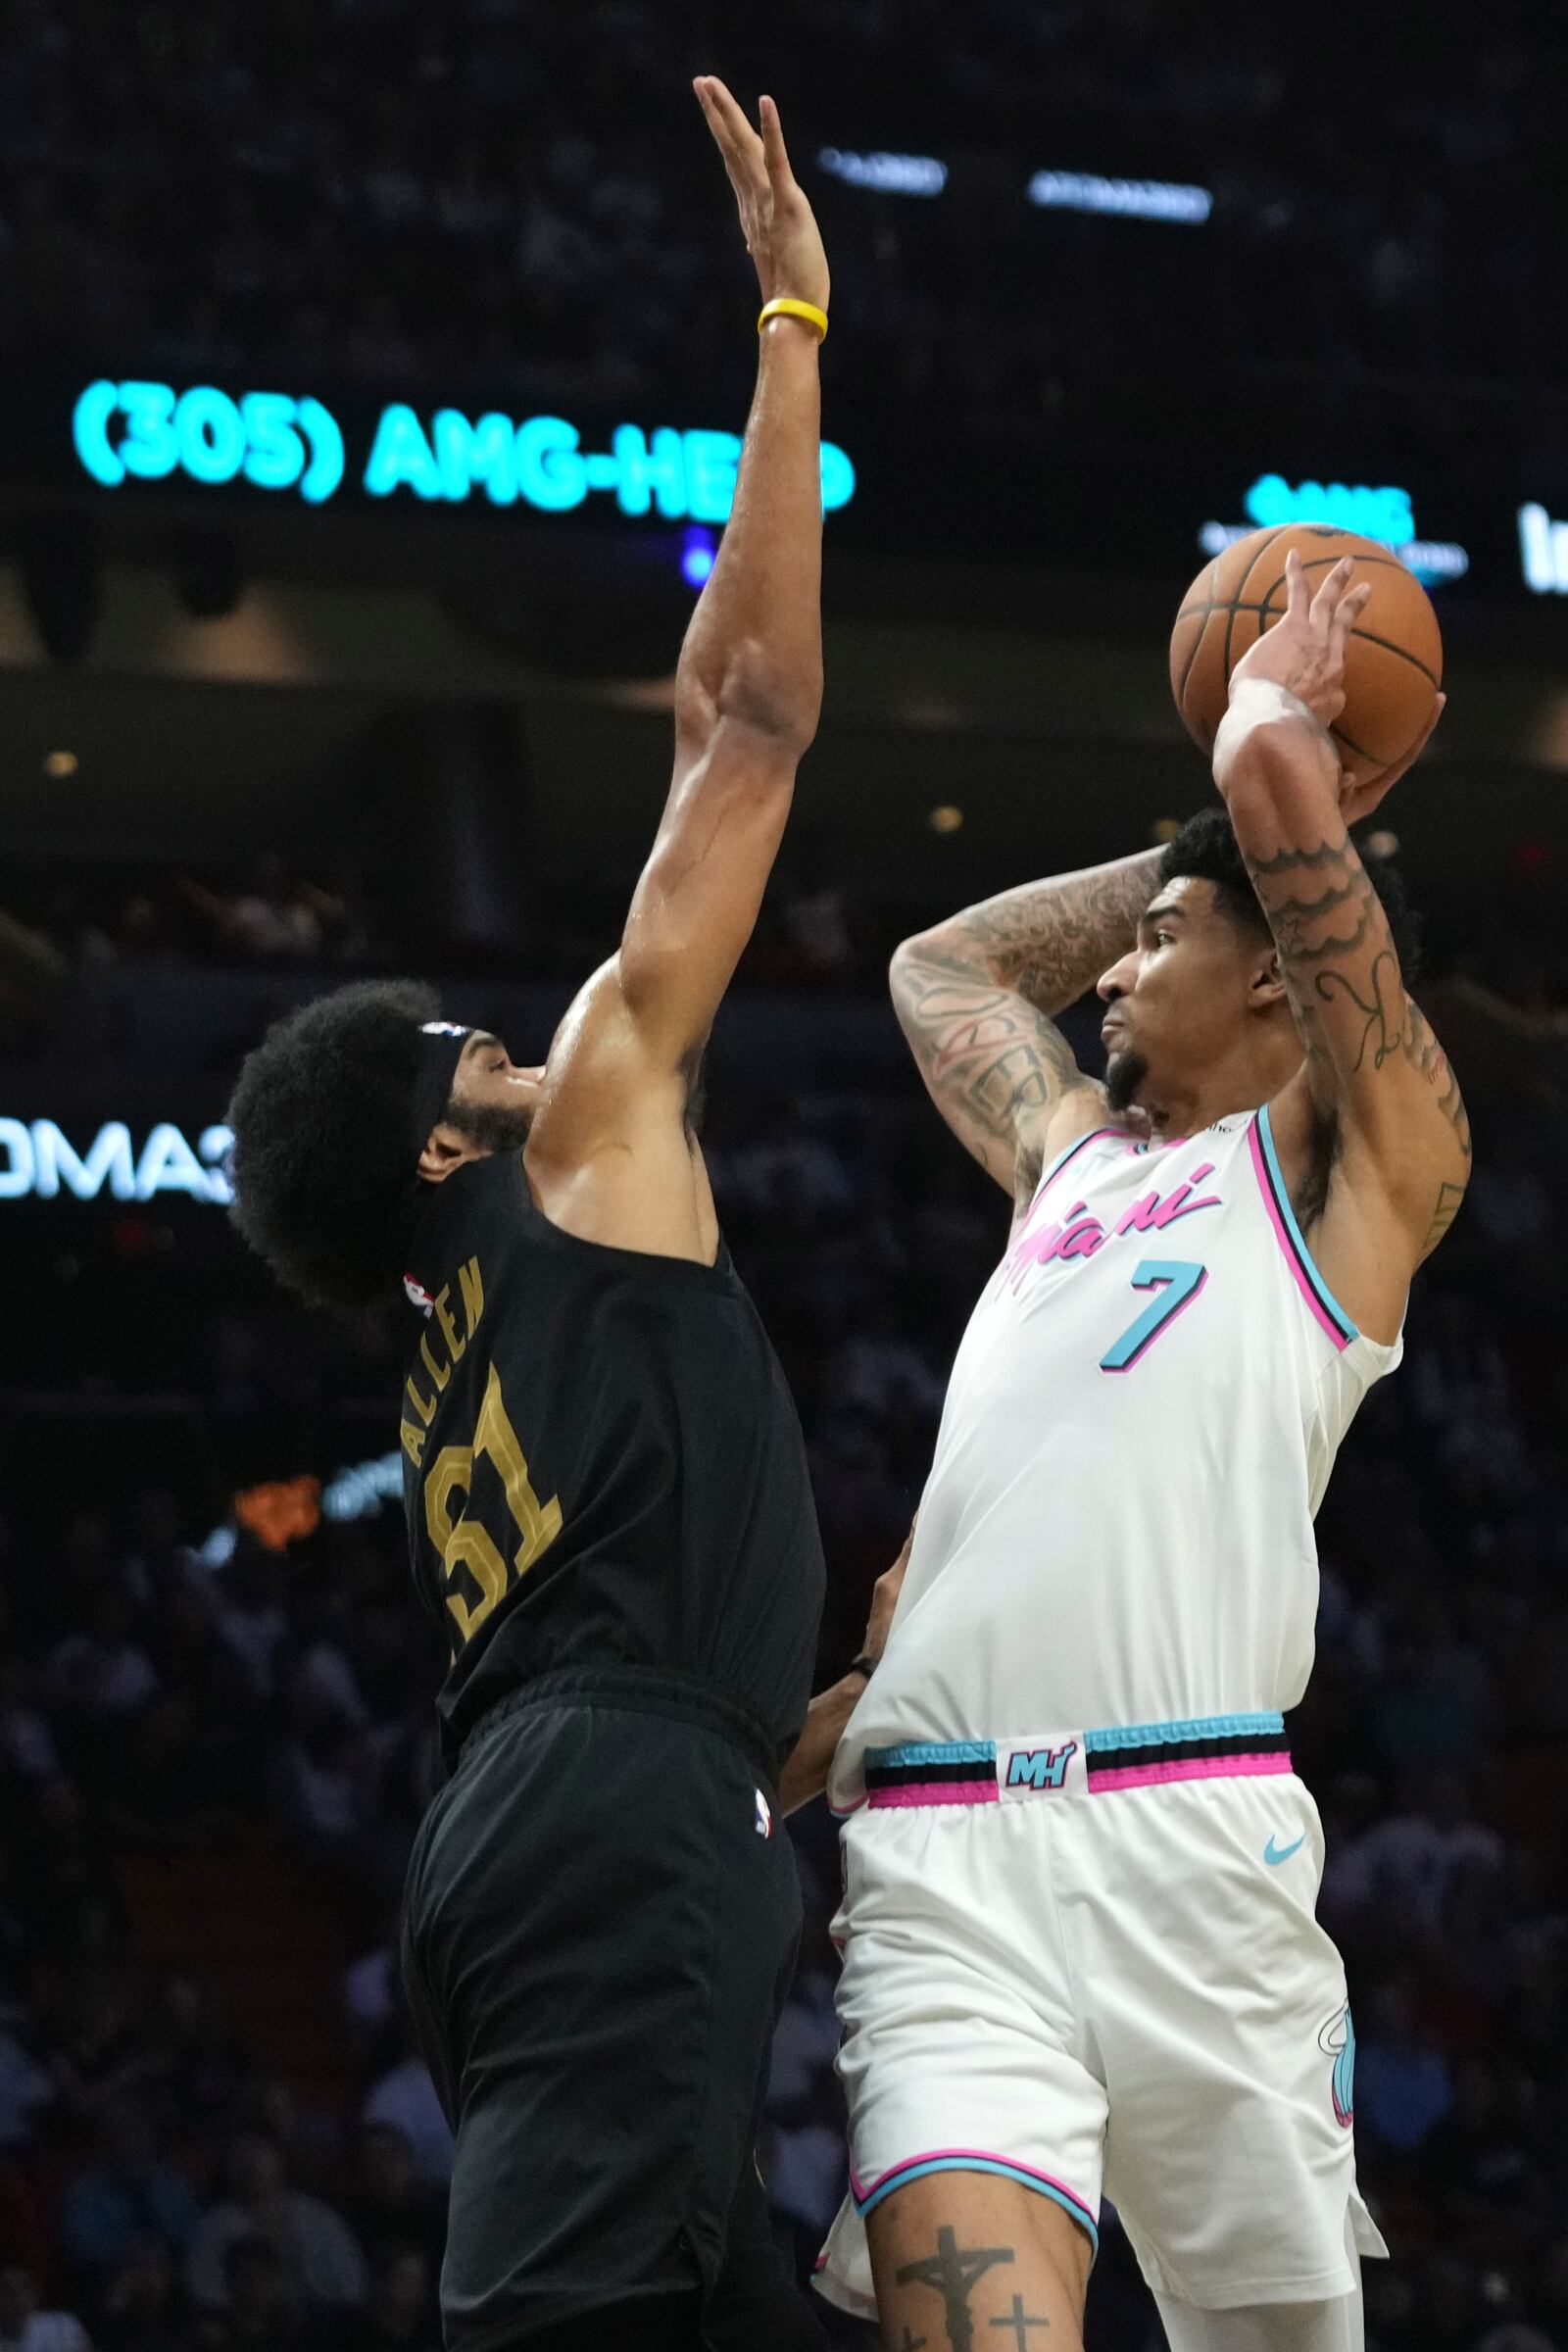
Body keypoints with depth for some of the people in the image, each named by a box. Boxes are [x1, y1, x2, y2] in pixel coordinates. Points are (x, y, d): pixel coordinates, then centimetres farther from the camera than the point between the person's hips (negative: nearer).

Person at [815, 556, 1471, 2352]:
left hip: (1191, 1835, -4)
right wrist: (1187, 853, 43)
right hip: (934, 1859, 4)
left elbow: (1281, 783, 1)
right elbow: (943, 964, 46)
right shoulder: (1071, 1156, 28)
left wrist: (1273, 716, 23)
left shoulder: (1355, 1158, 10)